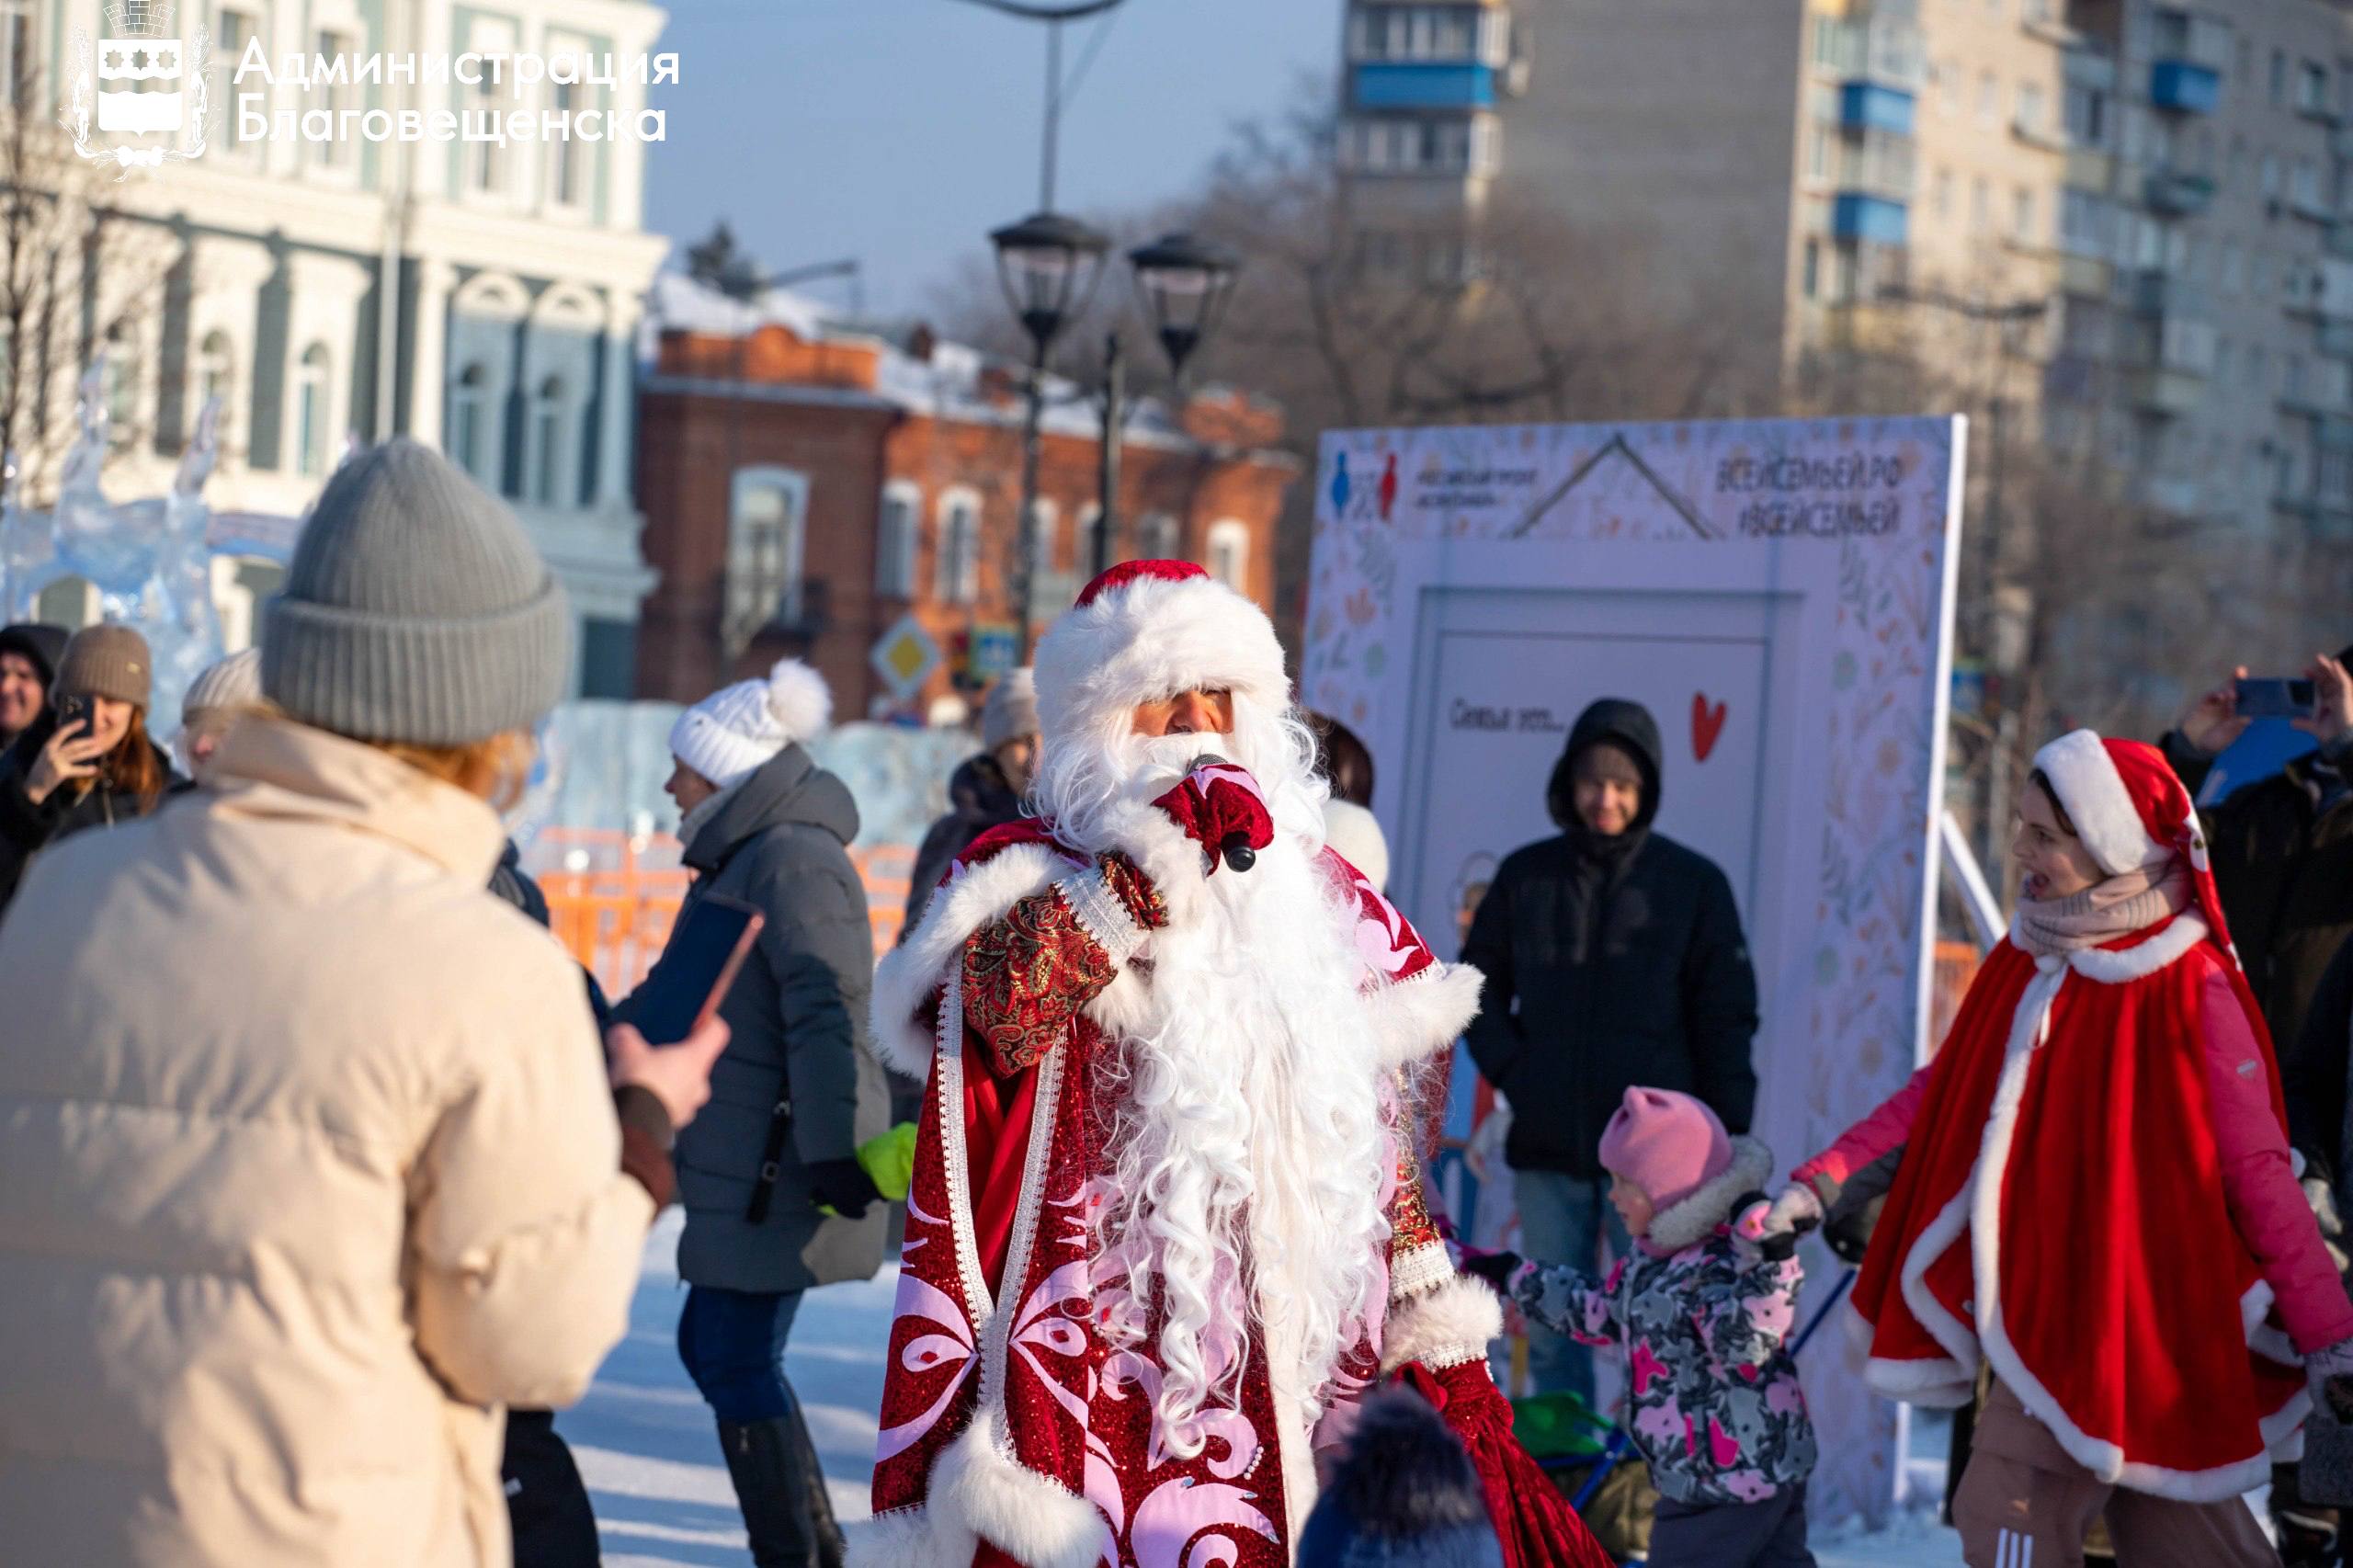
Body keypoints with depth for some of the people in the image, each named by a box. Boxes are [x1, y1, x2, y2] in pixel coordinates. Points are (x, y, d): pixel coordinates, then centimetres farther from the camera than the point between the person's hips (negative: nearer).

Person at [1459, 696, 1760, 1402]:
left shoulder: (1694, 884, 3)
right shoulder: (1526, 876, 8)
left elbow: (1726, 1019, 4)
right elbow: (1477, 988, 18)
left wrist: (1729, 1141, -3)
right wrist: (1510, 1072, 3)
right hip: (1547, 1152, 3)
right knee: (1552, 1333, 6)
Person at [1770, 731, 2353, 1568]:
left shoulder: (2191, 991, -15)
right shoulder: (2027, 957, 5)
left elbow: (2258, 1168, -12)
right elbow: (1942, 1091, 12)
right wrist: (1822, 1179, 4)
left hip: (2127, 1309, -7)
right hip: (2040, 1303, 7)